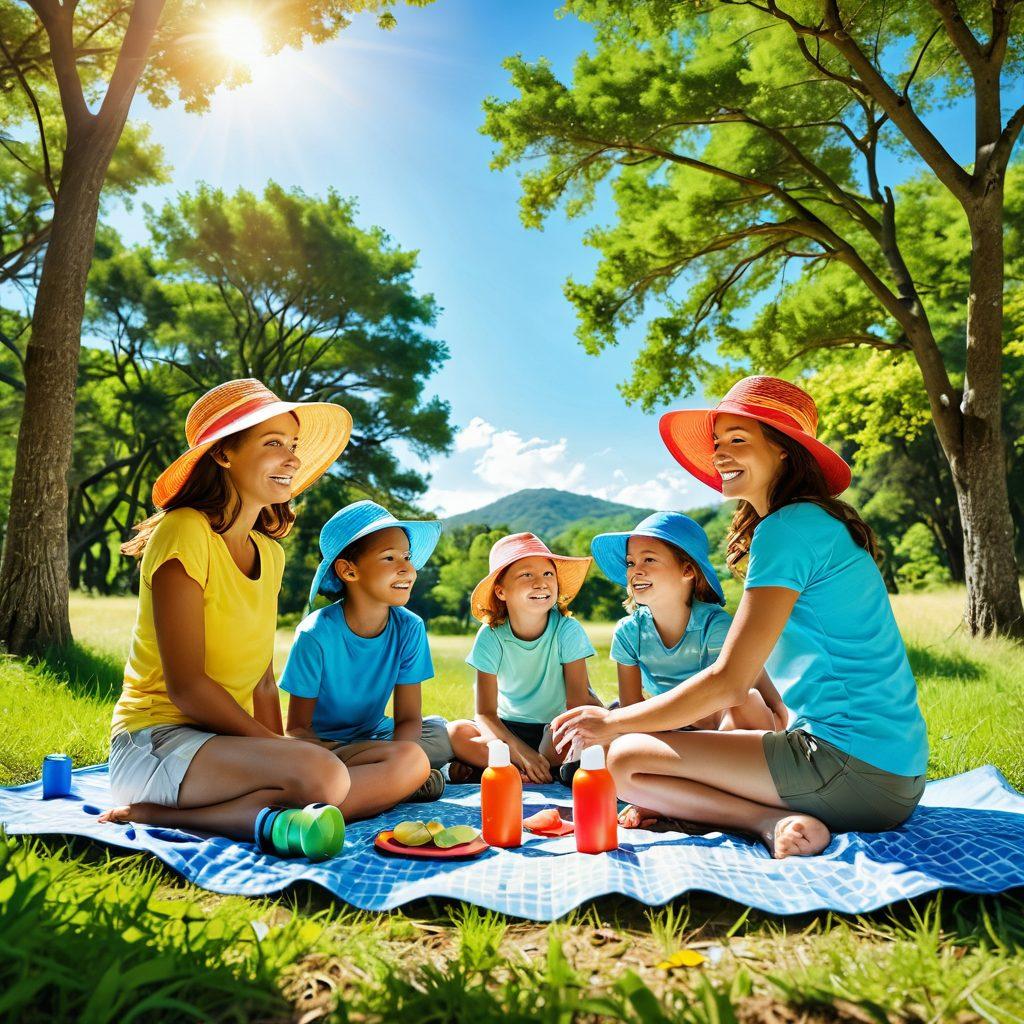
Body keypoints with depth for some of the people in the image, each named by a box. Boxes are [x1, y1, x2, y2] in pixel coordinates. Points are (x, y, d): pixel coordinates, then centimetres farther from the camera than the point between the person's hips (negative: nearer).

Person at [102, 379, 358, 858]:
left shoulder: (269, 554, 11)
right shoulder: (184, 533, -12)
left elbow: (263, 680, 10)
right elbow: (185, 684, -17)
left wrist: (278, 753, -4)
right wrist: (278, 749, -13)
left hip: (222, 742, 7)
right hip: (156, 742, -7)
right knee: (322, 775, -32)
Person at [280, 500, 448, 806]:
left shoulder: (409, 628, -9)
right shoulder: (316, 634, -19)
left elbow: (408, 717, -6)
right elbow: (297, 728, -14)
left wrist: (392, 760, -31)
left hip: (373, 739, 7)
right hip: (322, 745, -7)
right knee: (412, 760, -33)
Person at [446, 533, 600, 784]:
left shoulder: (567, 629, -16)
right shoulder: (490, 637, -14)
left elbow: (578, 700, -18)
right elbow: (485, 713, -15)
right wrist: (521, 751, -32)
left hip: (555, 729, -1)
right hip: (509, 729, 1)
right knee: (454, 733, -25)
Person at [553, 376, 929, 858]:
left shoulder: (789, 528, -14)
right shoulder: (823, 524, 17)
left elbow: (728, 681, -16)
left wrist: (612, 722, -5)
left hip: (852, 765, -10)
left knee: (625, 761, -9)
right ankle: (776, 816, 3)